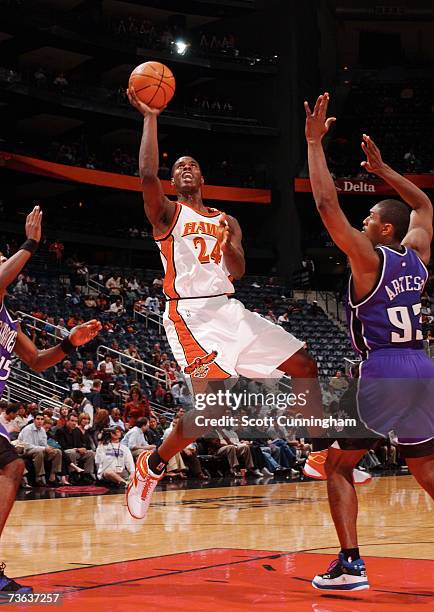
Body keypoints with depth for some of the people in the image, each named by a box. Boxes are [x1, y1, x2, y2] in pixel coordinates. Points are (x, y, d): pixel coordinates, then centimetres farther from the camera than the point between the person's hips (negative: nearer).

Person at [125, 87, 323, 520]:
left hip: (228, 309, 7)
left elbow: (238, 272, 8)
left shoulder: (226, 221, 20)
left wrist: (227, 242, -11)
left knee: (304, 366, 4)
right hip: (190, 314, -7)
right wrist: (150, 118, -13)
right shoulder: (167, 213, 4)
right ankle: (152, 467, -5)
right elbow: (147, 175, -17)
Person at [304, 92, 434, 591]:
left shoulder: (368, 257, -7)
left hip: (382, 370, -6)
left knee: (337, 464, 5)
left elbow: (327, 205, -13)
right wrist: (383, 170, 30)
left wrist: (314, 143, -8)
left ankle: (350, 565, -5)